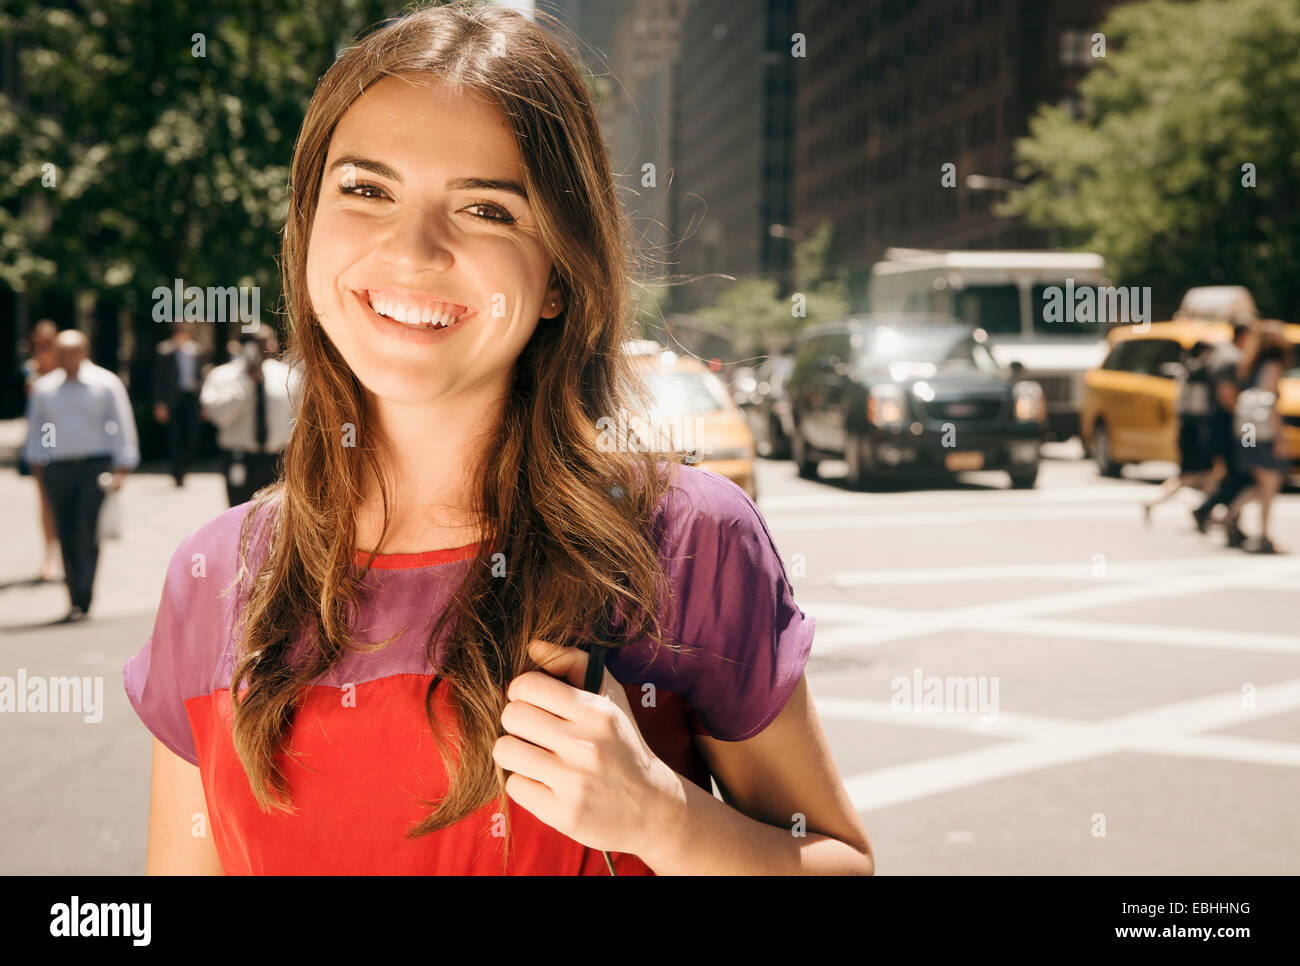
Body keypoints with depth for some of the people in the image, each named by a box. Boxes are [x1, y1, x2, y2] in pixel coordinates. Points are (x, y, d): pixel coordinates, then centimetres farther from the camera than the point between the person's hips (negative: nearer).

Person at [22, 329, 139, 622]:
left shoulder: (106, 384, 2)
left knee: (87, 534, -12)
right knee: (67, 536, 3)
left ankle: (82, 601, -12)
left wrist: (121, 468, -2)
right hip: (58, 469, 3)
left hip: (95, 466, -3)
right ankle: (76, 600, 11)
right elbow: (35, 428, 19)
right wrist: (38, 463, 11)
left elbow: (122, 426, 3)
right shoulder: (44, 388, 11)